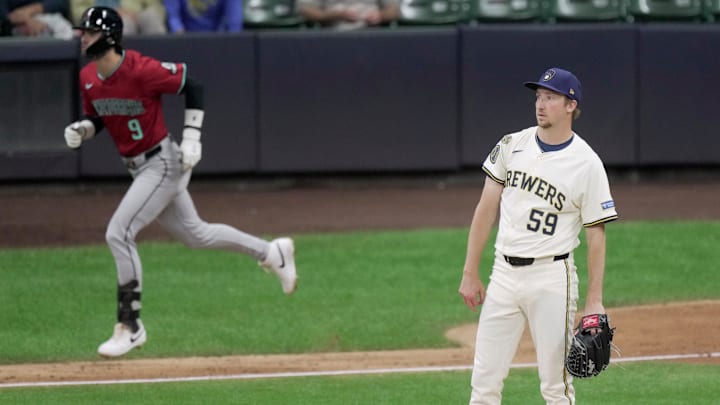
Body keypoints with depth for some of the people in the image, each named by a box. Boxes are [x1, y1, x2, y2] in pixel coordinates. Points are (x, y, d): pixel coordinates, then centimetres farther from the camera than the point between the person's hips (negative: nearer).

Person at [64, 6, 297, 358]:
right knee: (194, 234, 20)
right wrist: (82, 129, -9)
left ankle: (130, 326, -8)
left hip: (163, 164, -9)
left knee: (119, 233, -17)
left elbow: (191, 85, -14)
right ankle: (273, 253, 38)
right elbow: (96, 118, 14)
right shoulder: (88, 78, -1)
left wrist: (192, 137, -17)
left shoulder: (141, 70, -24)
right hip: (139, 168, 9)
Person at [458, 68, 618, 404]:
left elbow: (596, 234, -4)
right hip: (504, 273, 4)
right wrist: (470, 273, 5)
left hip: (552, 277, -4)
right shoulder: (511, 146, 5)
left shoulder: (587, 164, -6)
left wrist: (594, 301, -8)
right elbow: (486, 209, 9)